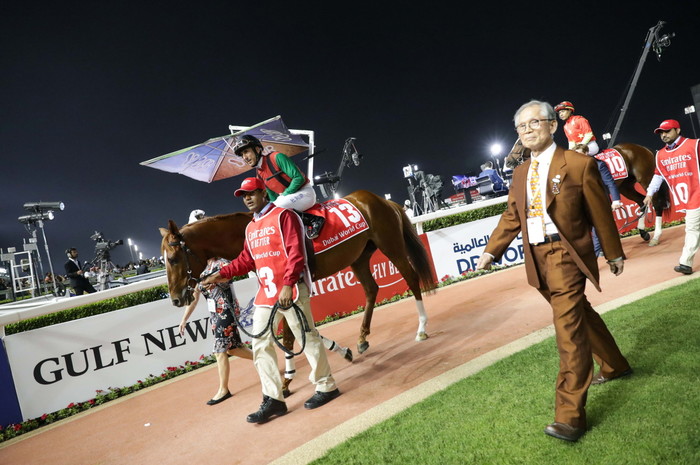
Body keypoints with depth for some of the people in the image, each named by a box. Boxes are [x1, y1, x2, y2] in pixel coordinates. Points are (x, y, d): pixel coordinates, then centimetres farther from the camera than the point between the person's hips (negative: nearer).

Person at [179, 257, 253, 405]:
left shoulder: (220, 263, -8)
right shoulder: (200, 270, 13)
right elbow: (194, 297, 15)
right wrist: (184, 320, 12)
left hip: (226, 312, -8)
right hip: (215, 314, 8)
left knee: (220, 351, -5)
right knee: (232, 348, 13)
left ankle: (223, 390, 6)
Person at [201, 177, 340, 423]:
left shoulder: (283, 215, -7)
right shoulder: (250, 228, 17)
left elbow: (296, 253, -17)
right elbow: (246, 260, 19)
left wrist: (287, 285, -25)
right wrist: (221, 274, 8)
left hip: (290, 290, -8)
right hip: (265, 293, 8)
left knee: (307, 337, 2)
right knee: (260, 344, 7)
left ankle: (326, 386, 19)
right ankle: (273, 399, 16)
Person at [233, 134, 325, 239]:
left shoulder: (276, 157, -15)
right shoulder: (259, 175, 8)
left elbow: (299, 178, -20)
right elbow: (273, 199, 13)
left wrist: (285, 195, -17)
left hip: (304, 193, -8)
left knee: (278, 207, -30)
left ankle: (315, 220, -25)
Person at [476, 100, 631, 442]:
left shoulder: (579, 164, -6)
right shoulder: (520, 173, 11)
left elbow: (600, 213, -1)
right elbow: (511, 217, 9)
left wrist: (614, 254, 6)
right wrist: (490, 251, -2)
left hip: (565, 254, -6)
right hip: (537, 257, 6)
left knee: (568, 328, -9)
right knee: (580, 314, 22)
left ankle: (570, 416, -1)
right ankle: (613, 365, 47)